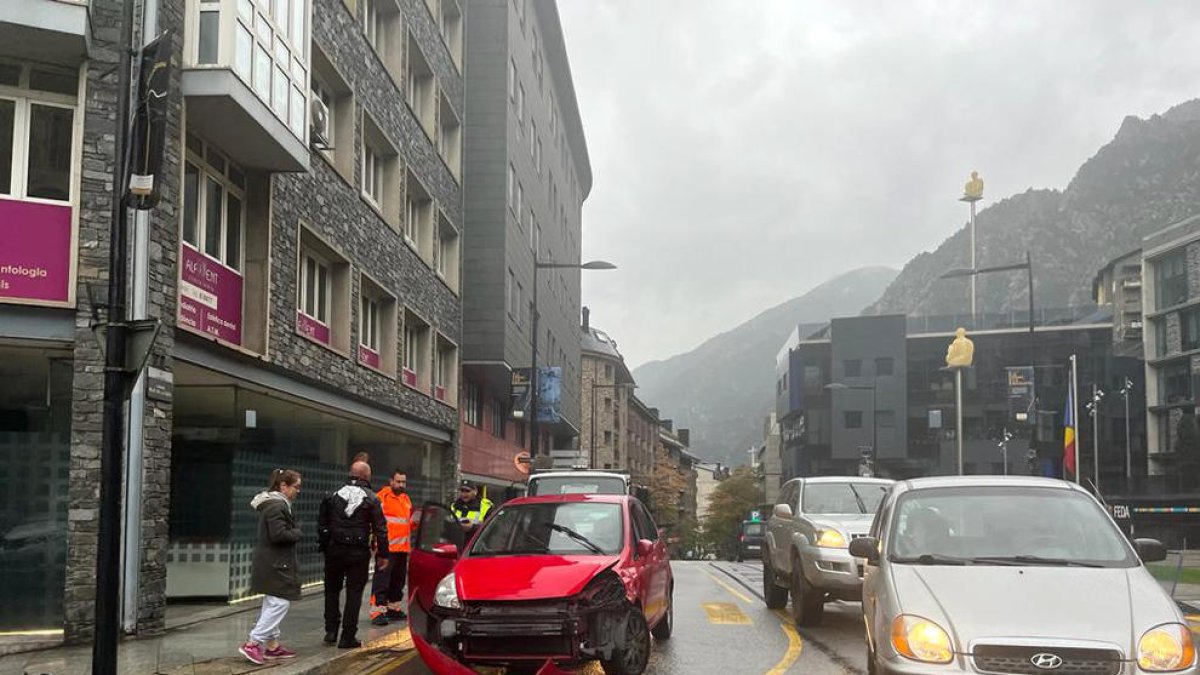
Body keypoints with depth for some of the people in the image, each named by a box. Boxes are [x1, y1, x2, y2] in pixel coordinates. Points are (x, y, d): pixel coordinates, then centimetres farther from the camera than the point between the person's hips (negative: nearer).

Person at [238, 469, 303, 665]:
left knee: (272, 604, 14)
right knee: (280, 603, -10)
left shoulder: (273, 504, 16)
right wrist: (297, 533, -9)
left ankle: (272, 645, 21)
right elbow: (279, 534, -25)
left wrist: (293, 531, 4)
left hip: (270, 563, 11)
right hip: (276, 565, -11)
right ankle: (253, 643, -11)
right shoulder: (277, 506, -18)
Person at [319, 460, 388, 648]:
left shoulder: (333, 496, 5)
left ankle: (331, 631, 12)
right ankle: (348, 637, 3)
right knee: (354, 594, 3)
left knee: (332, 590, 17)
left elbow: (322, 525, 9)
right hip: (359, 553, -2)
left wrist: (323, 546, 17)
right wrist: (382, 554, 1)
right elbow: (380, 528, -5)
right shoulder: (371, 499, -4)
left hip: (334, 550, 2)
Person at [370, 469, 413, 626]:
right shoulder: (382, 497, -9)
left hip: (403, 548, 8)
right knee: (382, 580, -11)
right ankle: (378, 612, -12)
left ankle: (394, 608, 27)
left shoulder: (406, 498, 18)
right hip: (387, 547, -8)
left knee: (398, 580, 16)